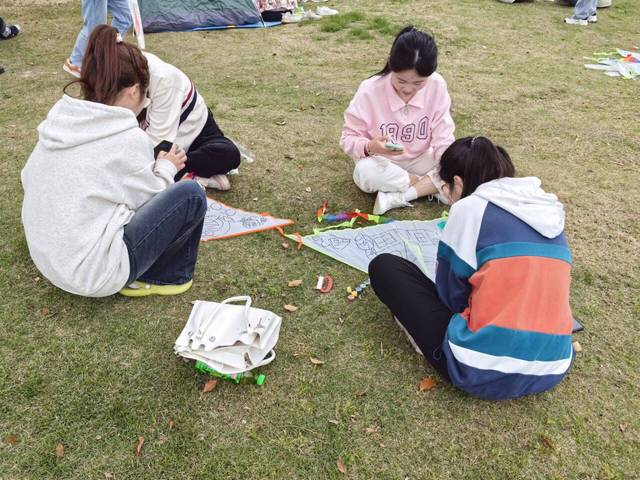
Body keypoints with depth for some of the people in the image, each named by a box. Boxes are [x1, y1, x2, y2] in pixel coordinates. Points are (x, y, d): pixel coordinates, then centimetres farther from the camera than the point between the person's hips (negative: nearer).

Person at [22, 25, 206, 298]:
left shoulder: (58, 122, 3)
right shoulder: (129, 139, -15)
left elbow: (29, 180, 12)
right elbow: (152, 200, -4)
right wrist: (166, 169, 15)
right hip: (94, 274, -8)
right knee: (190, 195, -6)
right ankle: (166, 277, 8)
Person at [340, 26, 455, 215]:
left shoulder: (437, 86, -17)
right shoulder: (370, 91, -21)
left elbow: (443, 140, -13)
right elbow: (348, 139, -15)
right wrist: (369, 147, -37)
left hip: (420, 161, 2)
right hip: (382, 163, -1)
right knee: (365, 171, -35)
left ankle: (398, 197, -24)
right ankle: (432, 186, -16)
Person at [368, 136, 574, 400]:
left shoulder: (470, 207, -7)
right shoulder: (550, 212, 11)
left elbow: (450, 294, 0)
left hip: (483, 372, -6)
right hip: (550, 372, 7)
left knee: (384, 266, 5)